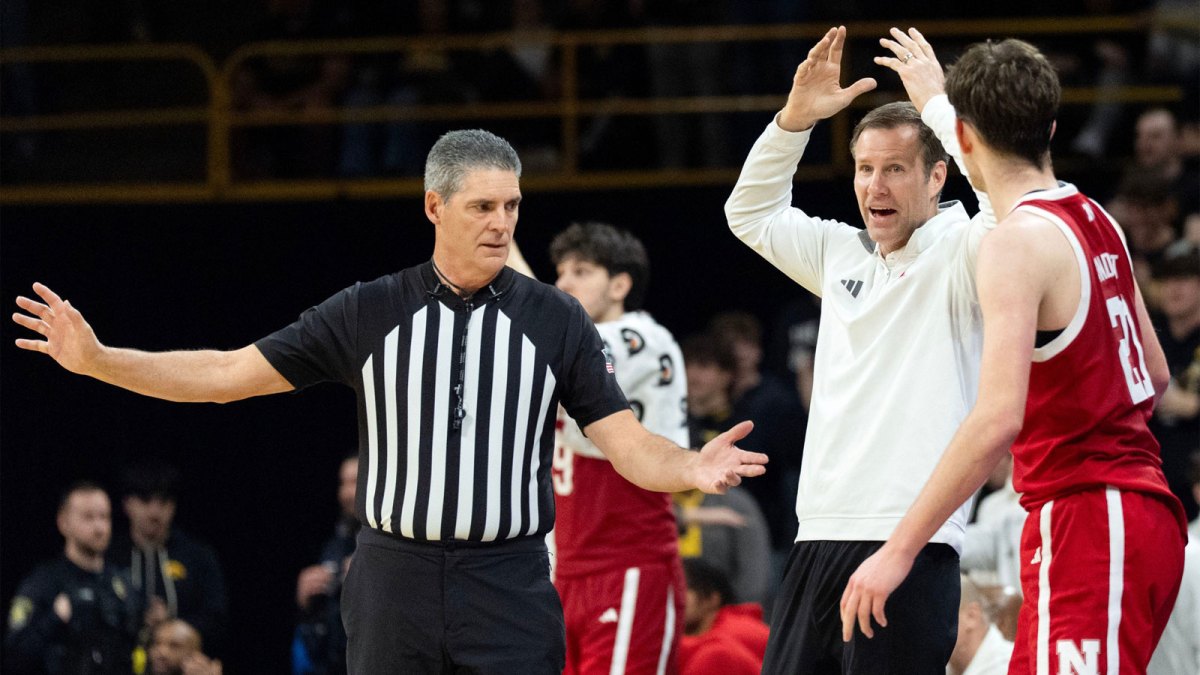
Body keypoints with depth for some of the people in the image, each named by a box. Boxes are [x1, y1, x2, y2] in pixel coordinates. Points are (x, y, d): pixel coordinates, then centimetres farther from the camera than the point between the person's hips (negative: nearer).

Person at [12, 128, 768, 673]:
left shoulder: (555, 319, 2)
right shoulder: (370, 312, 4)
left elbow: (627, 445, -3)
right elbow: (227, 374, 5)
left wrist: (691, 468, -25)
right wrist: (96, 359, -5)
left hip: (509, 591, -1)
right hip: (393, 582, 1)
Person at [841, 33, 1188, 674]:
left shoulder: (1017, 243, -15)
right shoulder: (1095, 220, 12)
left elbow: (998, 418, -25)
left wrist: (899, 549, -22)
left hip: (1085, 522, -9)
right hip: (1143, 510, 9)